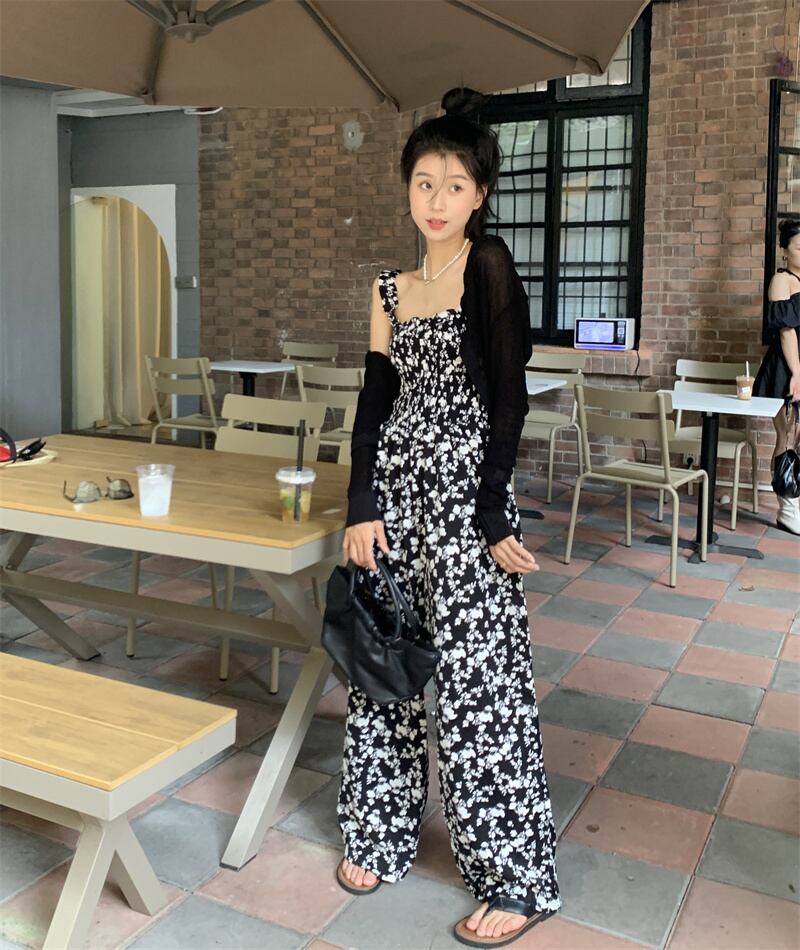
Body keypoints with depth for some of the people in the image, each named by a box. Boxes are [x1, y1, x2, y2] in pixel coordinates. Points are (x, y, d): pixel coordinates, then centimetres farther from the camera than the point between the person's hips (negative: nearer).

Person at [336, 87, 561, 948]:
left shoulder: (490, 266, -7)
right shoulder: (390, 288, 12)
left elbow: (508, 399, -12)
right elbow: (375, 400, 10)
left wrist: (491, 519, -15)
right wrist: (362, 508, 1)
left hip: (465, 495, -6)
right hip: (395, 490, 6)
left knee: (475, 681, -2)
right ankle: (381, 835, 31)